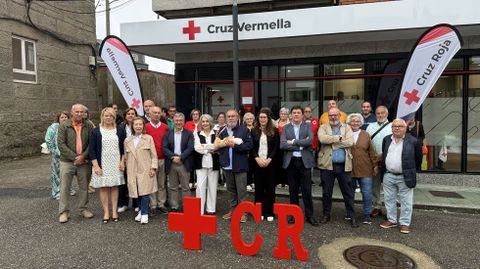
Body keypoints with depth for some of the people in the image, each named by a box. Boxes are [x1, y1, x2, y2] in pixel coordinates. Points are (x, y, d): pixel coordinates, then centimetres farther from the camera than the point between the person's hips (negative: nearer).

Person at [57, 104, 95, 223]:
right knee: (64, 187, 1)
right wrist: (74, 157, -14)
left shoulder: (88, 126, 2)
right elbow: (61, 144, -8)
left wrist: (83, 156, -12)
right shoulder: (64, 126, -2)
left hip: (84, 161, 2)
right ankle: (63, 212, 11)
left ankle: (83, 209, 24)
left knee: (84, 186, 10)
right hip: (67, 161, -2)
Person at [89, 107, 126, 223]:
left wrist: (122, 161, -1)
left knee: (114, 186, 4)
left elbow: (124, 147, 9)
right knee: (103, 187, 1)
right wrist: (96, 165, -8)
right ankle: (106, 212, 9)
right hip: (102, 165, -1)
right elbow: (91, 150, -1)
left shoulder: (120, 131, 5)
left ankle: (114, 211, 12)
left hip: (116, 164, 1)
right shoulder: (95, 131, 1)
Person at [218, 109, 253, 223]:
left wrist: (235, 145, -18)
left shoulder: (244, 130, -2)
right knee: (231, 189, 15)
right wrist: (224, 143, -11)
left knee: (241, 190, 1)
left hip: (240, 165, -4)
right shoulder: (222, 131, 10)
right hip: (227, 165, 4)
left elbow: (249, 145, -11)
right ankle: (232, 210, 26)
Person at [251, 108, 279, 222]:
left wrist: (269, 159, -13)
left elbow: (276, 147, -2)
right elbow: (252, 147, 4)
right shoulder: (254, 131, 7)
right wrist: (257, 159, -11)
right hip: (257, 163, 1)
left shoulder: (274, 131, 2)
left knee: (270, 188, 3)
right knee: (259, 188, 5)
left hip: (270, 163, -1)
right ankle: (259, 212, 13)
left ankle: (269, 212, 11)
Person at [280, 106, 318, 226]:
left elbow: (310, 141, -12)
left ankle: (309, 215, 15)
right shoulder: (286, 128, 6)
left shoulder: (308, 126, 5)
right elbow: (282, 145, -7)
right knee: (293, 190, 9)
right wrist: (300, 146, -12)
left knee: (307, 190, 3)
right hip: (291, 161, 1)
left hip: (305, 161, -1)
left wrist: (293, 142, -11)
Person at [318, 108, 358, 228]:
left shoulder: (346, 128, 7)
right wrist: (339, 138, -13)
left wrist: (332, 142, -11)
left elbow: (350, 142, -10)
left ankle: (351, 216, 18)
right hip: (327, 164, 0)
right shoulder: (323, 127, 6)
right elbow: (322, 138, -16)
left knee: (348, 192, 7)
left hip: (344, 166, 0)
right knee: (326, 192, 10)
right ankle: (326, 215, 24)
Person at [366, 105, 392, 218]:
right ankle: (376, 207, 18)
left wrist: (383, 155, -16)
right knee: (375, 185, 9)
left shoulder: (392, 127, 2)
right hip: (373, 160, 3)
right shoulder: (371, 126, 13)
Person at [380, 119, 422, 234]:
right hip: (388, 176, 4)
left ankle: (405, 223, 15)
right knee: (389, 199, 12)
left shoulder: (413, 141, -7)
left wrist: (413, 171, 7)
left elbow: (418, 158, 2)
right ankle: (391, 220, 25)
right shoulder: (386, 140, 7)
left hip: (405, 177, -4)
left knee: (406, 201, 4)